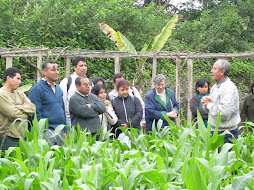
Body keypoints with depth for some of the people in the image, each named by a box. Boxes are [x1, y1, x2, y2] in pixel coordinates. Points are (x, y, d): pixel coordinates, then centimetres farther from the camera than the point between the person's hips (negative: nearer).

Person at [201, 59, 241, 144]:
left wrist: (209, 105, -14)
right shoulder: (215, 87, 14)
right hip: (214, 131, 9)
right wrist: (205, 103, -2)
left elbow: (224, 113, -28)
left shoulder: (229, 88, -17)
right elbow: (208, 109, 21)